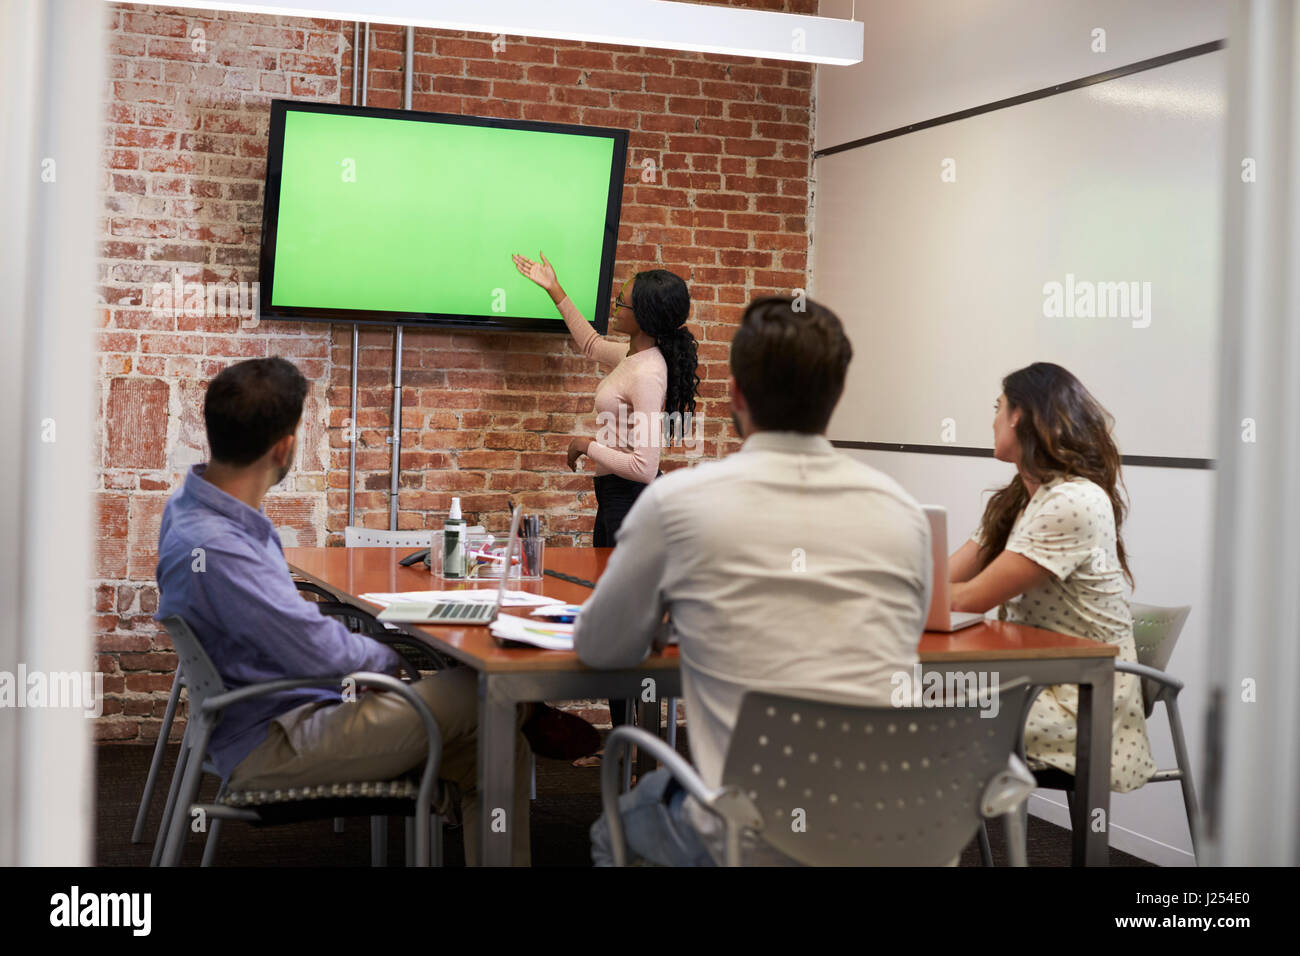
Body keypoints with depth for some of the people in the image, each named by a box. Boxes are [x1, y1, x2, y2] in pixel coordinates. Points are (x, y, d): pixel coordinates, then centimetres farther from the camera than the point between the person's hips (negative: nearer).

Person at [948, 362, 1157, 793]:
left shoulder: (1075, 503, -17)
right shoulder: (1017, 499, 14)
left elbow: (971, 598, -17)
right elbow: (944, 578, 6)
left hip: (1084, 705, -8)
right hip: (1036, 682, 8)